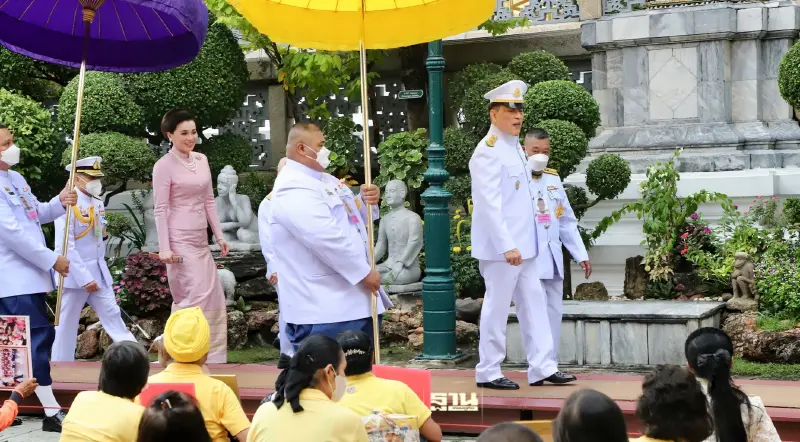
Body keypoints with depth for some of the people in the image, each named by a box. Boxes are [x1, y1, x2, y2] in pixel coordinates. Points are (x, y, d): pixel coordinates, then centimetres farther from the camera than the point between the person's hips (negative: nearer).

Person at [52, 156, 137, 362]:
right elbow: (66, 246, -20)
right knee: (67, 325, 3)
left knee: (113, 316, 4)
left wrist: (99, 269, 13)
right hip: (75, 273, -7)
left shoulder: (98, 203, 7)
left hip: (99, 272, 7)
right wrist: (84, 277, -22)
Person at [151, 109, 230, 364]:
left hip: (200, 241, 8)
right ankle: (167, 341, 4)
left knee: (213, 300, 7)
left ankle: (210, 358, 15)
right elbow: (160, 209, -12)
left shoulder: (201, 160, 11)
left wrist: (219, 236, 13)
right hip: (180, 241, -8)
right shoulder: (164, 166, -9)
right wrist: (164, 248, -17)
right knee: (196, 297, -13)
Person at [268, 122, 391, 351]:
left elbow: (353, 218, 26)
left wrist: (367, 201, 2)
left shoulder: (324, 180, 16)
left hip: (354, 299, 11)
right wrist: (365, 273, -19)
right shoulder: (293, 190, -18)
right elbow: (328, 238, -26)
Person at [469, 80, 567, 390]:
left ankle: (542, 367, 12)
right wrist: (506, 246, -24)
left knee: (534, 304, 9)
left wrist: (519, 245, 16)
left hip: (523, 245, 9)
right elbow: (489, 203, -21)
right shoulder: (488, 151, -14)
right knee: (497, 307, -1)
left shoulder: (515, 146, 14)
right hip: (502, 247, -9)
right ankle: (488, 373, 8)